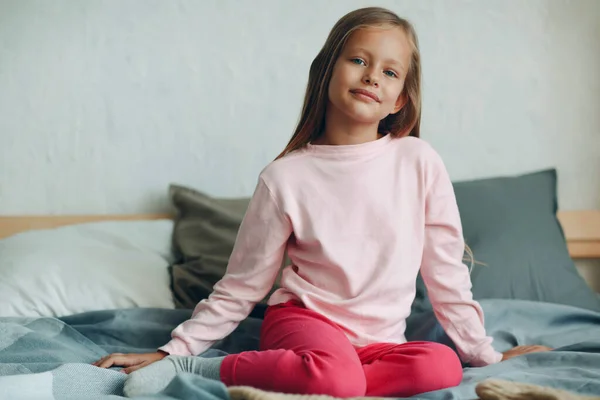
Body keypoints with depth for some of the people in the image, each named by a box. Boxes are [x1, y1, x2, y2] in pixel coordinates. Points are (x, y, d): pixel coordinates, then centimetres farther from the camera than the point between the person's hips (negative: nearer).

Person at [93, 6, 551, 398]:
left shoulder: (419, 163, -1)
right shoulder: (286, 178, -4)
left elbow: (445, 270, 8)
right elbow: (242, 286, 4)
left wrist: (484, 353, 11)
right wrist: (174, 350, 0)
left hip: (379, 341, 4)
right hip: (303, 319, -4)